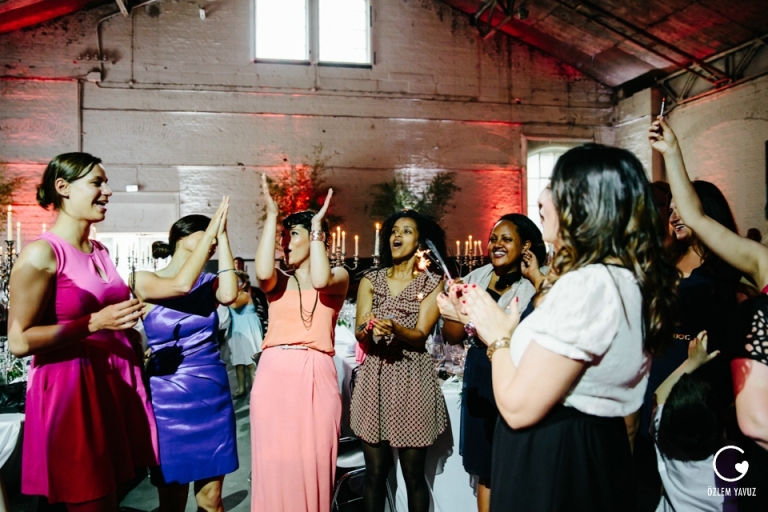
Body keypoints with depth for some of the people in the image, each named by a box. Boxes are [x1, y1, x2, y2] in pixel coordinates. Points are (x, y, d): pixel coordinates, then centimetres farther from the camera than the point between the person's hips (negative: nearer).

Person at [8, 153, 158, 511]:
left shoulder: (99, 252, 12)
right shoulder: (41, 253, -12)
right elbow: (19, 341, -15)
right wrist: (95, 323, -20)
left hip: (116, 384, 7)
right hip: (70, 390, -7)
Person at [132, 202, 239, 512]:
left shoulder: (209, 283, 6)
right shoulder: (144, 280, -3)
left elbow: (229, 295, -17)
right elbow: (181, 285, -24)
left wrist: (223, 235, -12)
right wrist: (211, 231, -17)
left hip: (213, 397, 3)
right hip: (169, 398, -3)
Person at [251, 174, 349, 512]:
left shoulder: (339, 277, 9)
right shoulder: (279, 281, 13)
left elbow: (320, 281, -15)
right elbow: (262, 272, -11)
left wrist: (317, 225, -6)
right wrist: (271, 216, -5)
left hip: (316, 377, -2)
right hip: (274, 376, 2)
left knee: (313, 463, 3)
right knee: (275, 463, 5)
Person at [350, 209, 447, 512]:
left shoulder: (432, 284, 3)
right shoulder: (370, 280, 10)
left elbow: (420, 336, -9)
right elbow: (359, 333, 0)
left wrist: (395, 328, -29)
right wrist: (370, 329, -23)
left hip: (411, 381, -2)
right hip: (373, 378, 2)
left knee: (413, 475, 6)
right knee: (375, 473, 8)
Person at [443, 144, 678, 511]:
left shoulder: (586, 285, -26)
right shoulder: (626, 279, 5)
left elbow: (518, 407, -24)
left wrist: (498, 336, -8)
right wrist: (478, 319, 10)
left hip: (550, 466, -9)